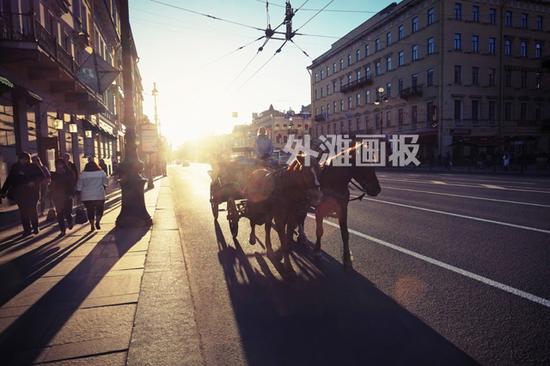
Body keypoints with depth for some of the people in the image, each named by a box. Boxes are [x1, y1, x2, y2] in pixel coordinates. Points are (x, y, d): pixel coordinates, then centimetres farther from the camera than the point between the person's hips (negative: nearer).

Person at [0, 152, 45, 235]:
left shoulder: (33, 167, -3)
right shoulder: (15, 167, 4)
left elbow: (41, 176, -3)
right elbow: (9, 180, 6)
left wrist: (34, 182, -20)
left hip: (31, 193, -2)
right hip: (19, 193, 2)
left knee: (32, 210, 2)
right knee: (23, 212, 2)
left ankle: (35, 227, 18)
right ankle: (27, 229, 8)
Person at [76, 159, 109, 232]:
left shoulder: (83, 174, 1)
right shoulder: (102, 173, -1)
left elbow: (79, 186, 2)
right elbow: (105, 183, 7)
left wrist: (79, 193, 12)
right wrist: (103, 187, 25)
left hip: (87, 196, 1)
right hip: (99, 195, -1)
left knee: (90, 210, 10)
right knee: (100, 209, 13)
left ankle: (92, 225, 12)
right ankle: (97, 221, -8)